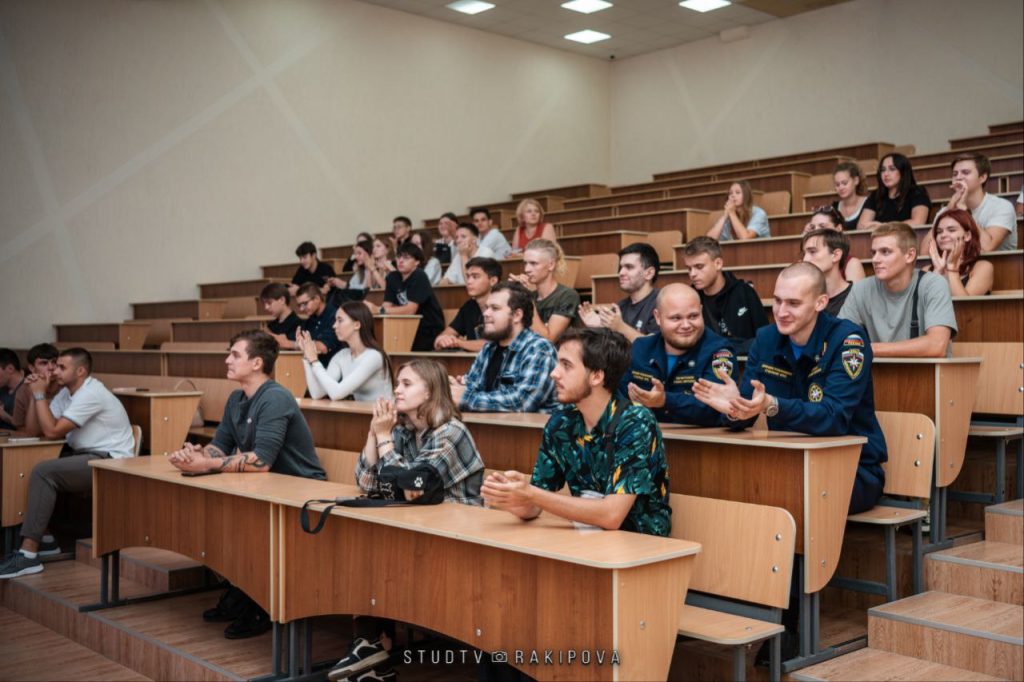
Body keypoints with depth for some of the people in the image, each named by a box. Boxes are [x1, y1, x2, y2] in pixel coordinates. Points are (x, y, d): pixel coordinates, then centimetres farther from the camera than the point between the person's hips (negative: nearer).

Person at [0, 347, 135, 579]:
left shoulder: (91, 394, -17)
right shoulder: (67, 392, 13)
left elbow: (52, 432, -20)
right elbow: (39, 429, 11)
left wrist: (40, 394, -12)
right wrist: (36, 394, 0)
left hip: (110, 462, -10)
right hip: (87, 457, 10)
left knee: (43, 472, -24)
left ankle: (29, 554, -25)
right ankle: (44, 538, 8)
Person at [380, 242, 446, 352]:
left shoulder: (419, 276, -15)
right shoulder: (392, 277, 4)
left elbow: (410, 310, -22)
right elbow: (387, 306, -3)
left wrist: (380, 310, -25)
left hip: (430, 331, -6)